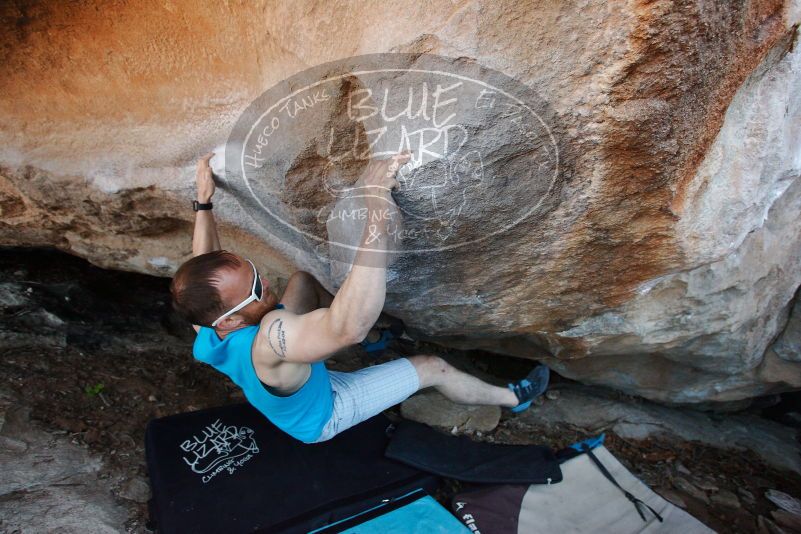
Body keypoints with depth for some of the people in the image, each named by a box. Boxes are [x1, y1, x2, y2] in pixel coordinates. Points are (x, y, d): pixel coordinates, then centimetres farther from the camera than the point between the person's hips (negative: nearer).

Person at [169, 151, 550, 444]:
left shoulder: (204, 326, -25)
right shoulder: (267, 341, -50)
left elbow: (205, 259, -4)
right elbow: (350, 328, -66)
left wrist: (203, 201, -3)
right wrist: (377, 211, -70)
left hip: (280, 398, 7)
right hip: (322, 415, -6)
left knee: (302, 280, 6)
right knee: (432, 367, -4)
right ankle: (513, 398, 23)